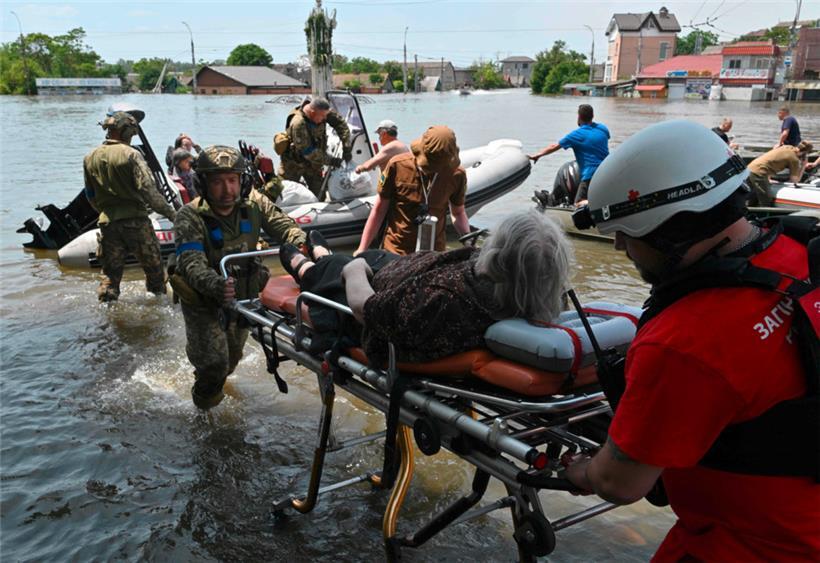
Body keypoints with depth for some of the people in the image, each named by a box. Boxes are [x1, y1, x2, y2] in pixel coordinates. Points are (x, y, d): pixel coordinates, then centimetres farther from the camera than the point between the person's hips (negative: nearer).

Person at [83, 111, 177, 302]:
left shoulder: (90, 159, 8)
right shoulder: (130, 154, -10)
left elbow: (91, 196, 16)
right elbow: (148, 190, -17)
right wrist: (171, 213, -11)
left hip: (107, 222, 5)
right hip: (135, 219, -5)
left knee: (110, 272, 12)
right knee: (153, 266, 10)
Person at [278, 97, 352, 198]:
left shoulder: (322, 111, -16)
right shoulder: (298, 124, -35)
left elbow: (340, 123, -8)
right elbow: (307, 151, -32)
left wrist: (346, 147, -17)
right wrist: (330, 160, -25)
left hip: (312, 162, 6)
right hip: (294, 163, -6)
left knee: (318, 192, 5)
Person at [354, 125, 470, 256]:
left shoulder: (456, 174, -6)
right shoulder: (397, 165, -11)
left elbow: (458, 213, 10)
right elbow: (379, 210, -1)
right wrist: (362, 249, 0)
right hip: (394, 251, -1)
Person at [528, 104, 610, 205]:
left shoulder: (577, 135, -6)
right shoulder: (603, 128, 11)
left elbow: (554, 147, 1)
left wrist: (537, 155, 12)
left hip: (590, 174, -6)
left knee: (579, 202, -8)